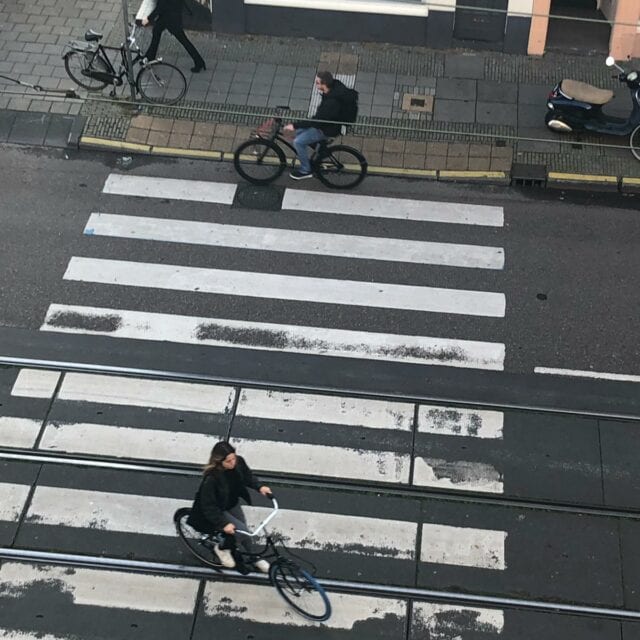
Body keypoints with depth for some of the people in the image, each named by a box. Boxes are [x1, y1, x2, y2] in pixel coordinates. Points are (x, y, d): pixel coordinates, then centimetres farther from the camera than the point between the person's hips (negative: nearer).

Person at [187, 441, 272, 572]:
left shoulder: (238, 462, -23)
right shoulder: (211, 479, -39)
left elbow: (247, 476, 1)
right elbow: (208, 506, -29)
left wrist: (260, 486, -16)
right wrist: (224, 524, -33)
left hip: (232, 504, 6)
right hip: (217, 510, -6)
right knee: (242, 531, -17)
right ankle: (222, 548, 11)